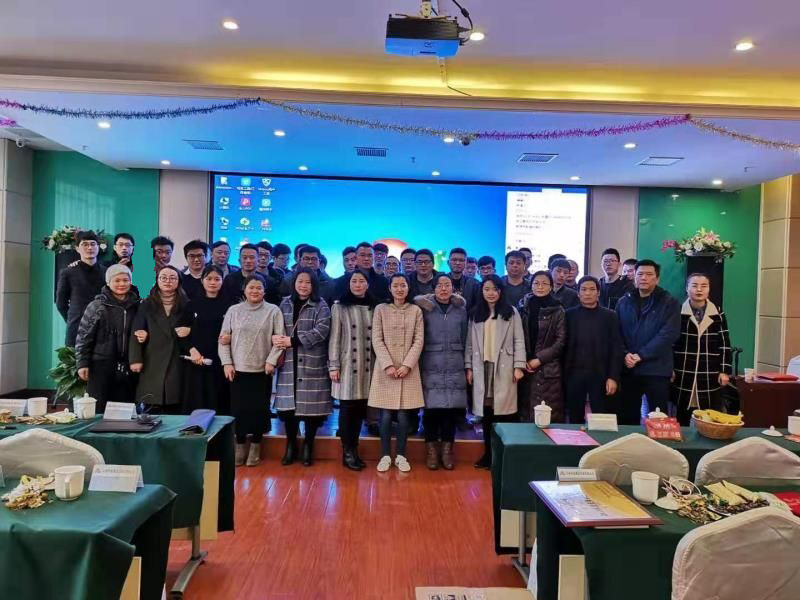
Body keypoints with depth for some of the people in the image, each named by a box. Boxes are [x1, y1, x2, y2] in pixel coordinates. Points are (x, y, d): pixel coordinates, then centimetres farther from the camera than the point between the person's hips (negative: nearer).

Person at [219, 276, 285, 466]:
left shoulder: (273, 311, 1)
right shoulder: (233, 310, 6)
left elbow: (279, 339, -1)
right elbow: (224, 338, 5)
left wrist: (271, 361, -9)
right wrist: (226, 363, -3)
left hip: (262, 369, -1)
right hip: (238, 369, 1)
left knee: (259, 409, 5)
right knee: (239, 409, 5)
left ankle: (255, 448, 20)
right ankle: (240, 446, 22)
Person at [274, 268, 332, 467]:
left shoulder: (321, 305, 1)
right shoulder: (285, 303, 12)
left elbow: (322, 331, -12)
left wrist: (292, 341, -15)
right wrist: (278, 340, -12)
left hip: (313, 363, -2)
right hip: (289, 363, 3)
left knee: (311, 404, 0)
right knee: (288, 404, 2)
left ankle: (308, 446, 17)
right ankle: (291, 444, 20)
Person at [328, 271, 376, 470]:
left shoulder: (373, 308, 9)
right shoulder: (340, 307, 1)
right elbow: (334, 338, -2)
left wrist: (378, 364, 7)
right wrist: (333, 365, -7)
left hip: (367, 365, 3)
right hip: (347, 365, -3)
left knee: (360, 409, 7)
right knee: (347, 408, 2)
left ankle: (354, 450, 19)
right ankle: (347, 452, 12)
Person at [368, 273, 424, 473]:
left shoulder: (416, 310, 5)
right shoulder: (381, 309, 3)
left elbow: (419, 340, 1)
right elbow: (377, 340, -2)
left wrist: (407, 365, -10)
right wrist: (388, 365, -12)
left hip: (408, 369, 1)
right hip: (385, 369, 0)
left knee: (403, 415, 2)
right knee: (386, 415, 0)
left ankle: (400, 456, 16)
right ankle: (385, 455, 14)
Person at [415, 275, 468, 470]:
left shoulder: (460, 309, 8)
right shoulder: (425, 308, 0)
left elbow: (464, 338, 11)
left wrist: (467, 365, 9)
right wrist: (419, 362, -2)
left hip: (454, 366, 2)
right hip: (431, 366, -2)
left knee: (452, 407, 2)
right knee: (431, 407, -2)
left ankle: (447, 449, 15)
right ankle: (431, 449, 12)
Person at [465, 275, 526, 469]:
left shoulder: (511, 312, 5)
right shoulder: (475, 314, 12)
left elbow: (519, 341, 1)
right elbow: (470, 343, 12)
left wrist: (518, 366, -6)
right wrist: (468, 367, 6)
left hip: (503, 369, -2)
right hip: (482, 369, 2)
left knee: (504, 413, -5)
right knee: (486, 413, 3)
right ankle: (488, 455, 14)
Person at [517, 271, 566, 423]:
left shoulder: (558, 311, -1)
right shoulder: (523, 307, 7)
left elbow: (561, 341, -5)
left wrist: (539, 359, -9)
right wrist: (523, 360, -3)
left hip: (549, 368, -2)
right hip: (526, 367, 2)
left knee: (549, 412, -4)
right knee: (526, 410, 3)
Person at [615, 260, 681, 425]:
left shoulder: (669, 303, 0)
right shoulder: (624, 302, 10)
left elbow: (669, 334, -11)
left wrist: (641, 355, -16)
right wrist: (625, 354, -11)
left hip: (656, 369, -3)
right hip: (628, 368, 3)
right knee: (627, 416, 10)